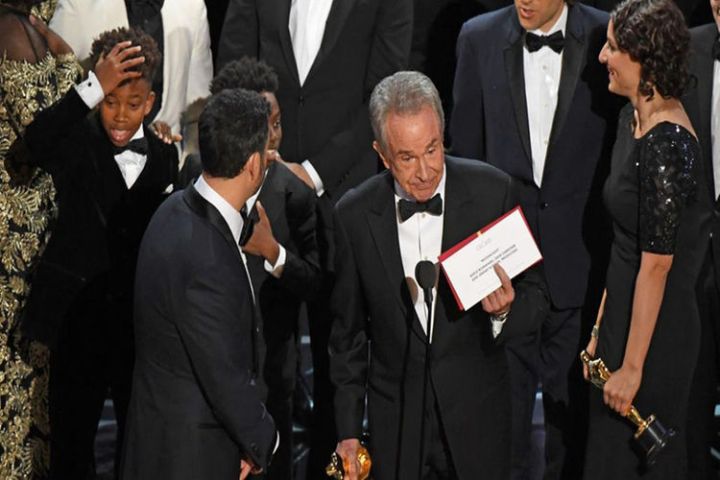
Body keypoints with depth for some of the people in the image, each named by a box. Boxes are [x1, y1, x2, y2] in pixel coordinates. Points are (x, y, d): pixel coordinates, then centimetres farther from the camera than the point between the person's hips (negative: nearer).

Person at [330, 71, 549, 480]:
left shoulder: (492, 191, -10)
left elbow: (536, 296, -2)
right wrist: (349, 430, 5)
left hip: (476, 415, 0)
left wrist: (505, 311, -24)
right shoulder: (355, 215, -7)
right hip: (396, 423, 1)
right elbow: (349, 331, 3)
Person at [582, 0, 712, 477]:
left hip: (656, 330, -9)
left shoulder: (668, 143, -22)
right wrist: (602, 328, 14)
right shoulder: (633, 119, 6)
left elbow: (656, 264, -21)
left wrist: (632, 366, -18)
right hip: (623, 314, 9)